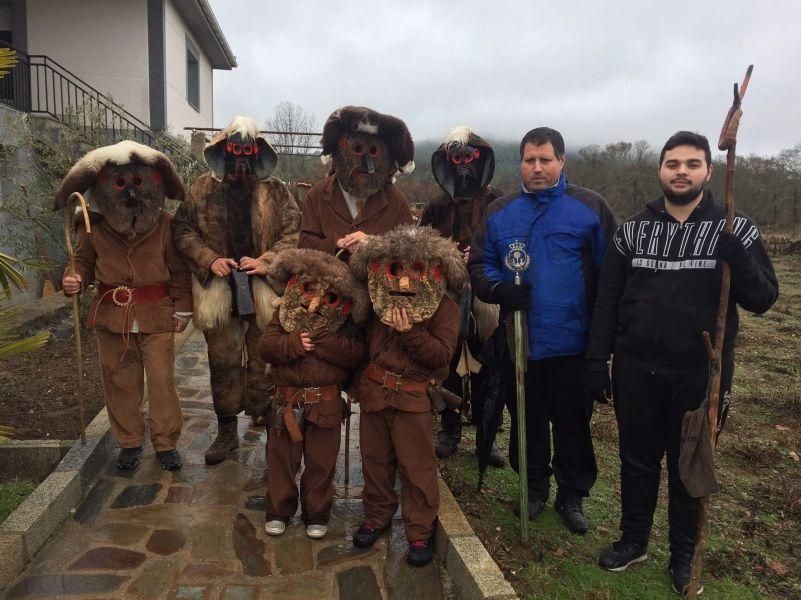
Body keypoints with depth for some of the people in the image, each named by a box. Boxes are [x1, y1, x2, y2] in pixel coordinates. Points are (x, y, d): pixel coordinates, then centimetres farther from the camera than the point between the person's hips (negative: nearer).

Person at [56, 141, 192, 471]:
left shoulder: (164, 223, -5)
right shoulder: (93, 225, -2)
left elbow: (179, 270, 0)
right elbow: (84, 261, 10)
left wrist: (183, 309, -1)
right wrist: (73, 279, -12)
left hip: (157, 315, -2)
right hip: (112, 316, 2)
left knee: (162, 381, 2)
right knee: (120, 383, 12)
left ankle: (166, 443, 19)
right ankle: (129, 442, 29)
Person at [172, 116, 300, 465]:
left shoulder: (276, 191, 2)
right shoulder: (202, 190, 6)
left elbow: (293, 232, -3)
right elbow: (182, 229, 5)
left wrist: (266, 261, -16)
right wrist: (209, 260, -10)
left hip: (265, 292, -1)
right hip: (220, 291, 1)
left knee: (265, 363, 8)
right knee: (223, 363, 10)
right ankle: (227, 431, 24)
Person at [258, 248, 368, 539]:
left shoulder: (345, 323, -3)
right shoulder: (284, 314, 0)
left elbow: (355, 353, -17)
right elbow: (265, 346, -9)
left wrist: (320, 340, -23)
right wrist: (294, 343, -25)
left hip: (326, 403, -1)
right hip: (288, 400, 1)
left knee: (321, 461, 10)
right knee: (281, 458, 12)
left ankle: (316, 515, 29)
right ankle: (278, 511, 32)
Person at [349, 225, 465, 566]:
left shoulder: (444, 309, -9)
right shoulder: (379, 302, 6)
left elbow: (441, 355, -17)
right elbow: (363, 343, 21)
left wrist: (409, 333, -24)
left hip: (412, 397, -5)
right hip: (373, 390, 5)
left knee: (416, 467, 4)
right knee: (375, 459, 16)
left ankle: (420, 531, 19)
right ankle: (377, 516, 36)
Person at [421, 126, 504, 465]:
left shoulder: (496, 203, 3)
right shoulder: (437, 207, 12)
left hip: (484, 299, -2)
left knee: (484, 368, 3)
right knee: (448, 365, 9)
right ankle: (450, 430, 24)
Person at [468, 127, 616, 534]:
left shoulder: (590, 208, -2)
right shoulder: (499, 213, 6)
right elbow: (479, 265, 4)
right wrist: (498, 289, -16)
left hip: (574, 341, -2)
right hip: (521, 340, 2)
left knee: (573, 421, 11)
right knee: (528, 419, 16)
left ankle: (572, 495, 30)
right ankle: (535, 486, 36)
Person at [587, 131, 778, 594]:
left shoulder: (736, 229, -2)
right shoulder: (633, 229, 2)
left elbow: (763, 300, -5)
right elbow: (607, 300, 2)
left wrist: (738, 261, -24)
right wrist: (597, 360, -2)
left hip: (700, 374, -1)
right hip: (636, 369, 2)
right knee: (637, 460, 15)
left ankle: (684, 556, 32)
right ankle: (633, 541, 35)